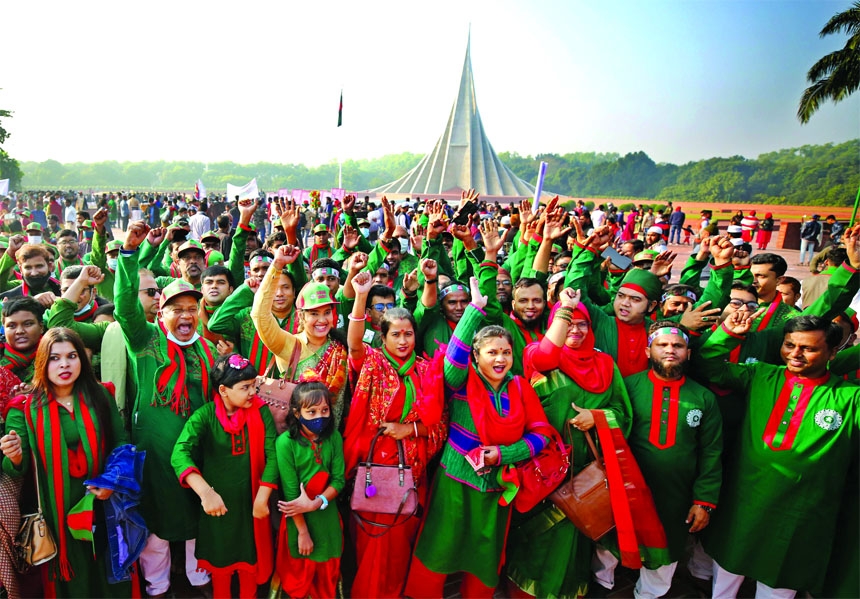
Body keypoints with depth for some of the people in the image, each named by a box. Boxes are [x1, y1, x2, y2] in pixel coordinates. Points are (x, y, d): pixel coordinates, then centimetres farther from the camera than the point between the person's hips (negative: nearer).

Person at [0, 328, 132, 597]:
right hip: (56, 511, -1)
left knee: (108, 570, 15)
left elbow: (121, 443, 4)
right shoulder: (26, 408, -6)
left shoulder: (100, 396, -2)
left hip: (102, 505, 2)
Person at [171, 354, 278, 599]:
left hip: (251, 500, 1)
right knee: (220, 556, 19)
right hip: (219, 501, -1)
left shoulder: (260, 411, -11)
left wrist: (262, 498, -16)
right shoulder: (205, 415, -17)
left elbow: (273, 454, -12)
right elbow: (180, 454, -30)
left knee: (251, 554, 17)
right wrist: (206, 493, -42)